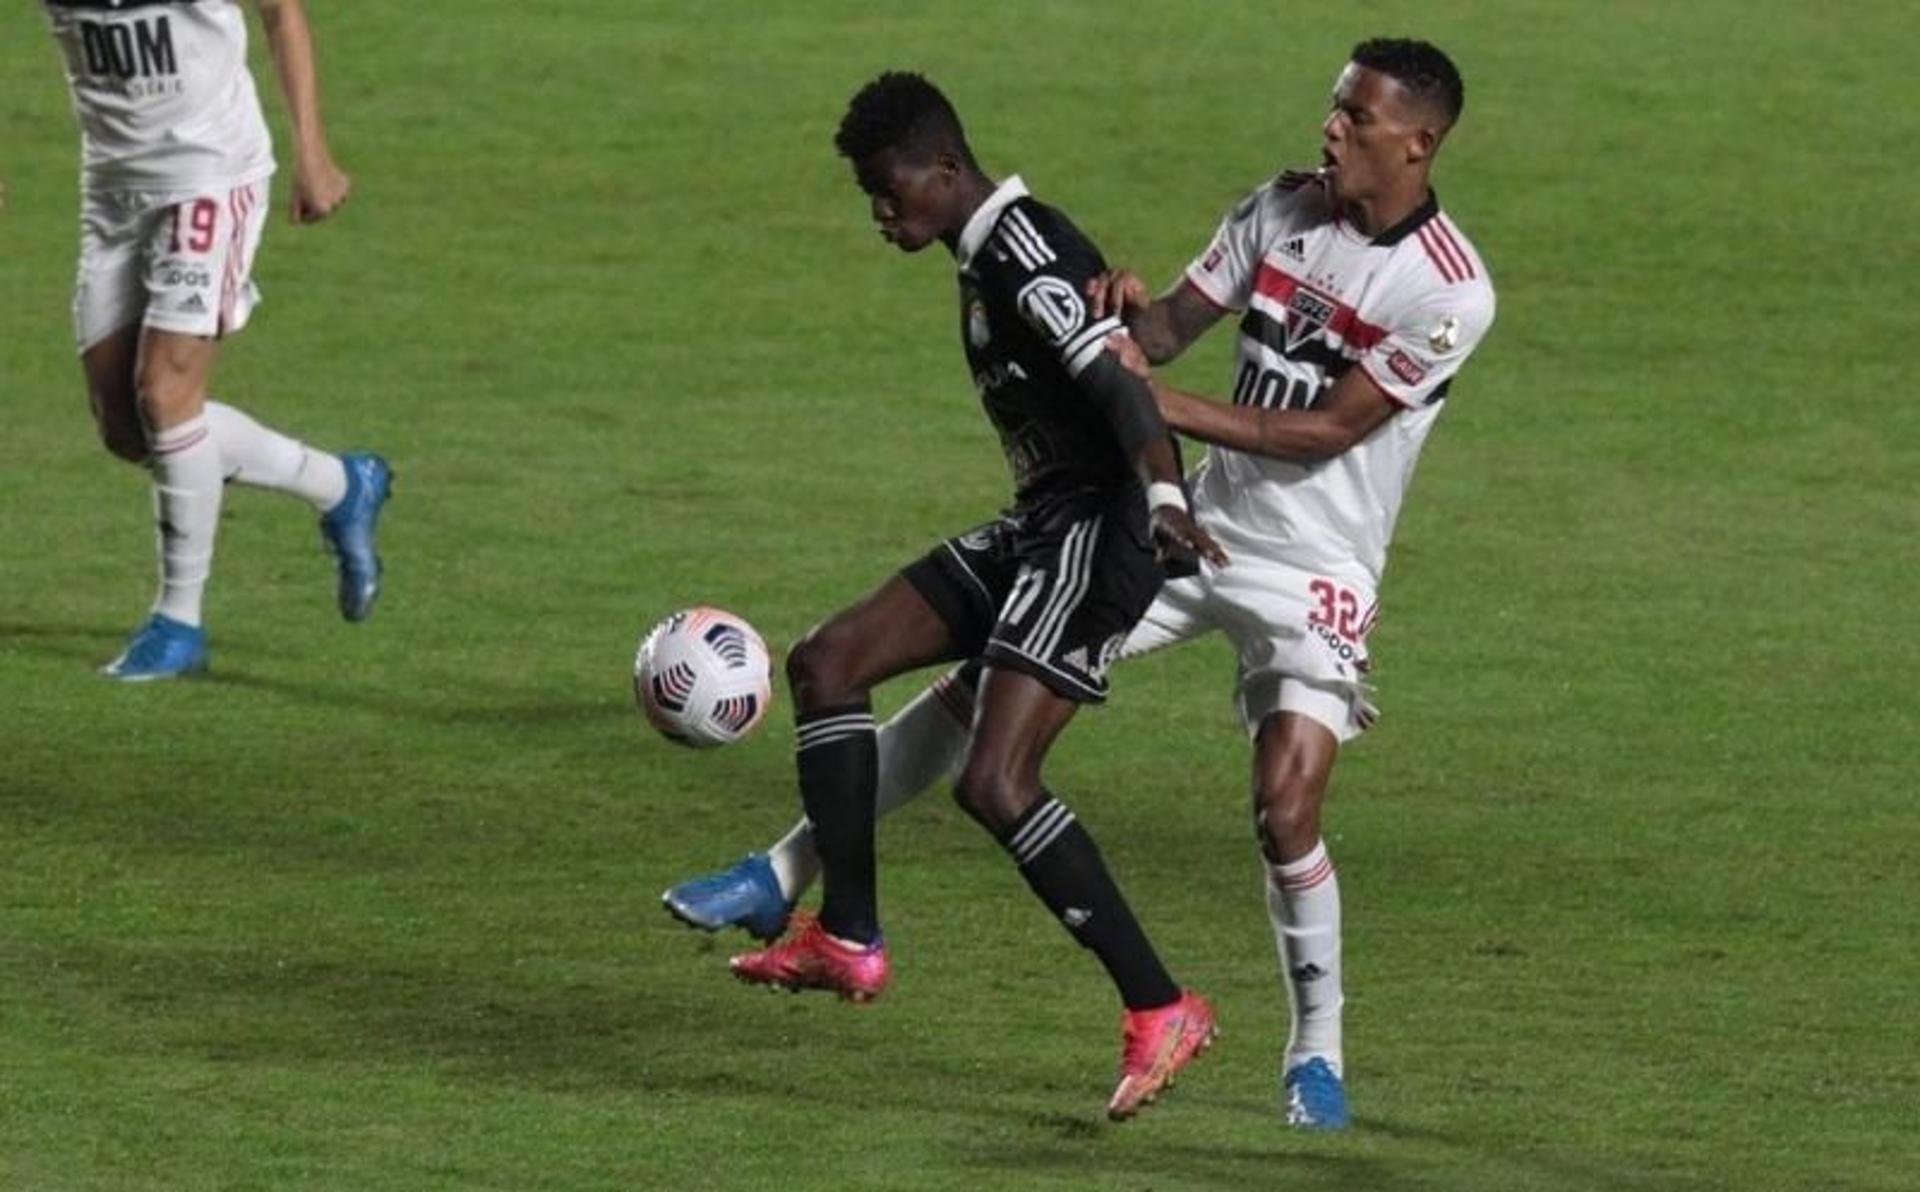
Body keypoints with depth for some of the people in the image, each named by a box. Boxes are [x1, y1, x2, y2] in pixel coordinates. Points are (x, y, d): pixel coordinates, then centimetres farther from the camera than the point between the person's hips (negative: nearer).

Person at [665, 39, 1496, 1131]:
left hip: (1314, 576, -5)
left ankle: (1318, 1055, 5)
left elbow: (1329, 429, -20)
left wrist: (1163, 404, -23)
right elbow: (1176, 326, 4)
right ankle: (789, 875, 9)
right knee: (985, 683, 0)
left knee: (1287, 813, -18)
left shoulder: (1452, 290, -19)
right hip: (1199, 529, 5)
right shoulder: (1284, 209, -1)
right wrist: (1135, 313, -21)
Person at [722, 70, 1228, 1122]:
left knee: (995, 782, -20)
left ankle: (1159, 1009, -15)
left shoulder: (1023, 257, -18)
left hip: (1096, 527, -11)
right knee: (829, 660, 10)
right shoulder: (985, 256, 14)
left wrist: (1164, 497, -47)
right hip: (1040, 525, 11)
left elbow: (1118, 385, -31)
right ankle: (848, 939, 12)